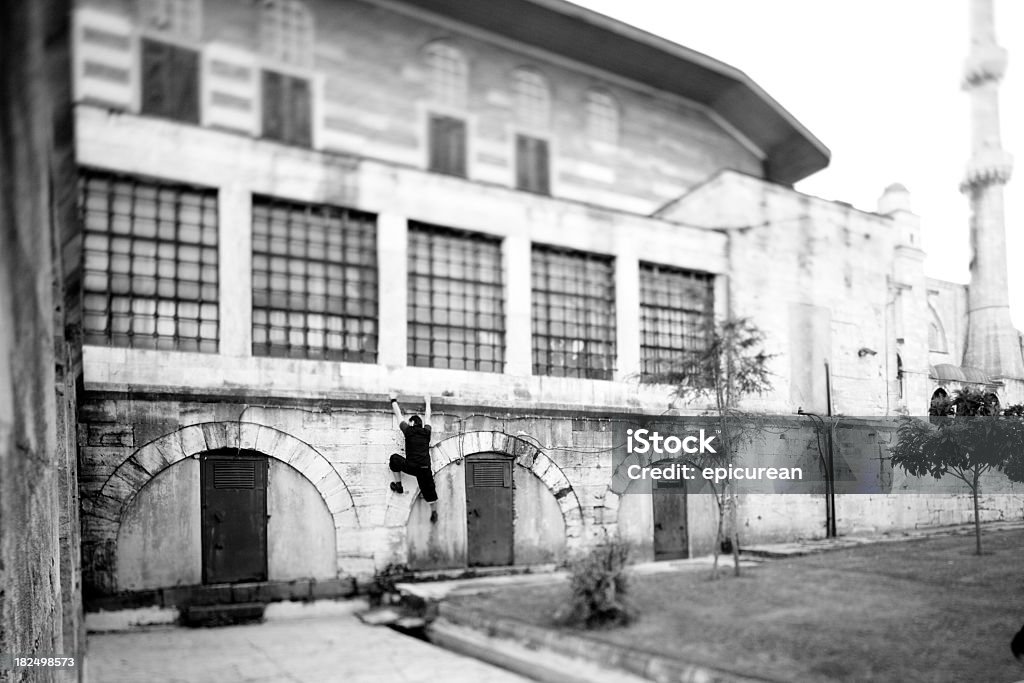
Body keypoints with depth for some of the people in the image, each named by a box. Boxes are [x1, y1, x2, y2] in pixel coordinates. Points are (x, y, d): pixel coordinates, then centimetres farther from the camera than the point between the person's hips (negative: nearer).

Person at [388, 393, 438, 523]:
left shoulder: (408, 431, 2)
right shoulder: (426, 432, 10)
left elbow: (399, 415, 15)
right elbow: (427, 417, 28)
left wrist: (394, 400, 29)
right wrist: (427, 402, 44)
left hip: (410, 466, -3)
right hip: (425, 468, 3)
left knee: (394, 458, 23)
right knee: (429, 489, 13)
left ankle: (398, 485, 24)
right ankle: (434, 512, 14)